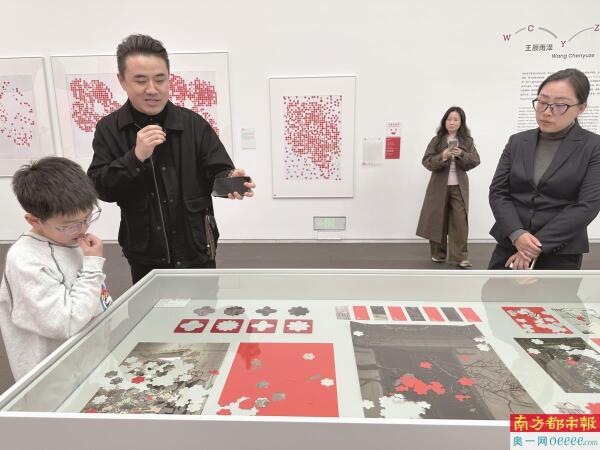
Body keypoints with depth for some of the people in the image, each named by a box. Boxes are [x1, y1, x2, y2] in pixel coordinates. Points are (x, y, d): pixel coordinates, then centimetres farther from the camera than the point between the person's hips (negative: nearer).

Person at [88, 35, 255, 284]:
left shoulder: (193, 123, -6)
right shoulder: (108, 129, -3)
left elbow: (219, 172, -8)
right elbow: (99, 188, -7)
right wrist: (136, 157, -23)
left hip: (196, 253, 0)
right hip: (145, 258, 1)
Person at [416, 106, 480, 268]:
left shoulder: (467, 141, 7)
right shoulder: (436, 140, 3)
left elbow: (476, 160, 0)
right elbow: (426, 161, -5)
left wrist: (462, 155, -18)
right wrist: (442, 156, -22)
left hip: (459, 187, 1)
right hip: (439, 186, 0)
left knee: (460, 221, -5)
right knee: (437, 220, 6)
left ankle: (460, 256, -1)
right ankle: (438, 253, 19)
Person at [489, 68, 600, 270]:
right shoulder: (517, 142, 8)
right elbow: (498, 191, 2)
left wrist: (540, 245, -16)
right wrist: (516, 234, -15)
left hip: (560, 253, -2)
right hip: (509, 245, 3)